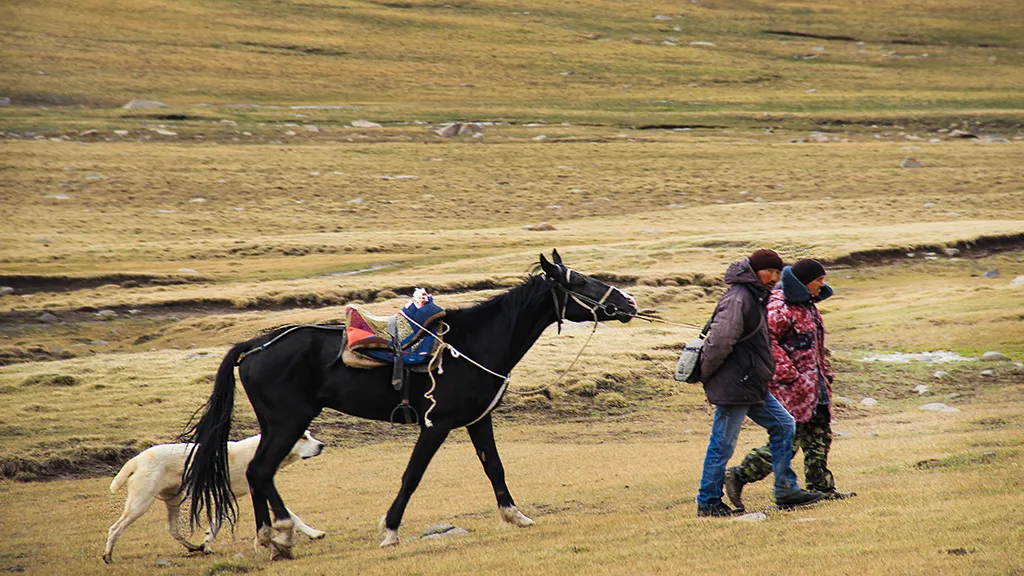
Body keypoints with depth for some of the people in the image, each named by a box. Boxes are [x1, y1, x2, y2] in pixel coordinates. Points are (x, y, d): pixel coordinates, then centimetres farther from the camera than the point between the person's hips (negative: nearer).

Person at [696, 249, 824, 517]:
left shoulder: (757, 297, 14)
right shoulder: (738, 299, -19)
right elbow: (720, 340, -25)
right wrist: (707, 372, -15)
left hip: (753, 386, 11)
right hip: (734, 386, -11)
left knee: (783, 425, 13)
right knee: (722, 445, -2)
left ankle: (786, 491, 17)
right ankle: (708, 503, 8)